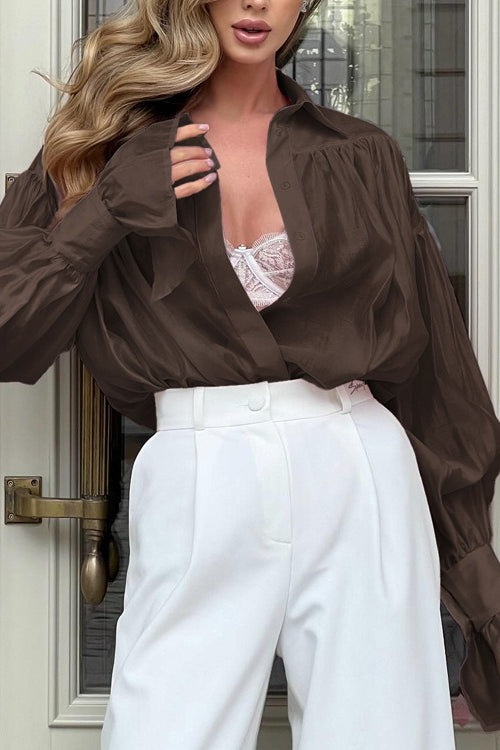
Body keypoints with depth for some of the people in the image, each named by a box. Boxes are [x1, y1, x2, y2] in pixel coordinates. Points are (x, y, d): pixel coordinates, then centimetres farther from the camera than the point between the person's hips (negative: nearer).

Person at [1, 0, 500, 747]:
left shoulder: (362, 158, 9)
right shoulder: (115, 149, 8)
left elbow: (433, 360, 11)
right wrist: (112, 211, -10)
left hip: (357, 478, 1)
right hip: (197, 488, -1)